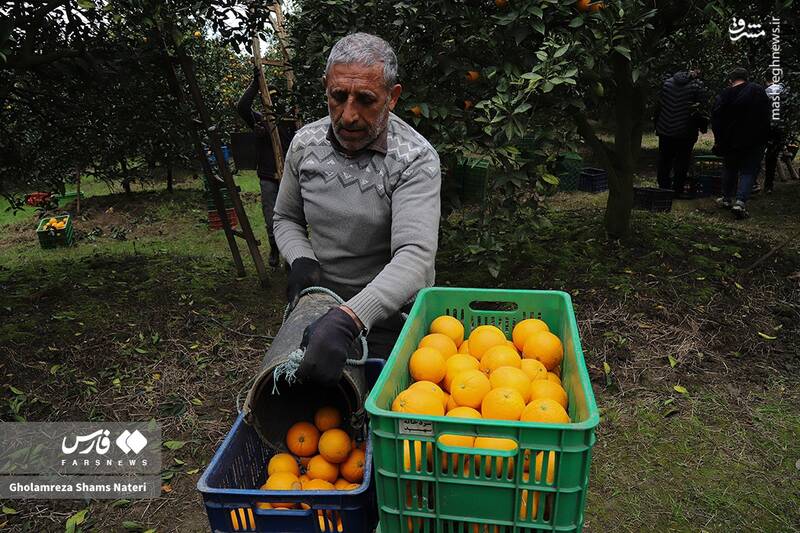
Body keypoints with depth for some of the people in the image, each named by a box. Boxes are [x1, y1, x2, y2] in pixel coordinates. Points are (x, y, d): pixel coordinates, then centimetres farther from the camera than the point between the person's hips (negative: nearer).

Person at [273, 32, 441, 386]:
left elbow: (414, 257, -32)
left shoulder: (415, 159, -21)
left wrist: (346, 321, -45)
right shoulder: (305, 144, -4)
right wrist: (301, 260, -12)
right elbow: (286, 218, 10)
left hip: (390, 314, -4)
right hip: (322, 304, 4)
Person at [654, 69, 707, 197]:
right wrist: (702, 126, 2)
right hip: (685, 132, -3)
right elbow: (700, 109, -9)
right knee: (682, 162, 6)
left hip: (665, 130, 3)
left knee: (664, 160, 13)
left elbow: (659, 105, 7)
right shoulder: (698, 86, -5)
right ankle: (677, 190, 7)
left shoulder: (667, 82, 6)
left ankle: (663, 186, 19)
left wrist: (657, 125, 12)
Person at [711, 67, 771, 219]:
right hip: (755, 142, 0)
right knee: (748, 171, 2)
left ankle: (727, 199, 26)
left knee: (729, 169, 18)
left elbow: (716, 120, -5)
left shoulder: (724, 95, -5)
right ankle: (740, 202, -13)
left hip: (731, 141, 1)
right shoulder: (758, 90, -3)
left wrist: (719, 141, 2)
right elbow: (766, 117, 2)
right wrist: (764, 137, 12)